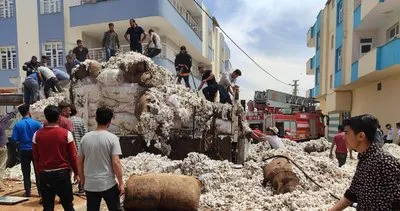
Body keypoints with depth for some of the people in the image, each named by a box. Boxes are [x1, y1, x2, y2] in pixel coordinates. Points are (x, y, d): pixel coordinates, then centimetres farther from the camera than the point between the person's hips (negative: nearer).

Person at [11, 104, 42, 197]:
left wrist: (22, 139, 13)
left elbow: (14, 139, -6)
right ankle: (40, 190, 13)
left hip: (24, 151, 1)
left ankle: (27, 191, 15)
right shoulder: (36, 123, -8)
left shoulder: (17, 125, -5)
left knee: (26, 172, 11)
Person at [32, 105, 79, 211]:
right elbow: (73, 156, -7)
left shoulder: (37, 134, -2)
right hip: (62, 173, -2)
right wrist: (76, 173, 4)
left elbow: (36, 157, 4)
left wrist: (39, 172, 18)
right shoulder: (66, 133, -10)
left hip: (44, 174, 3)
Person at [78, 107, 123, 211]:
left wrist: (82, 179, 20)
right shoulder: (112, 138, -13)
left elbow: (79, 161, 7)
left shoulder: (85, 138, 0)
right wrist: (121, 183, -8)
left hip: (90, 184, 4)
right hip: (108, 184, -4)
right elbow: (116, 163, -17)